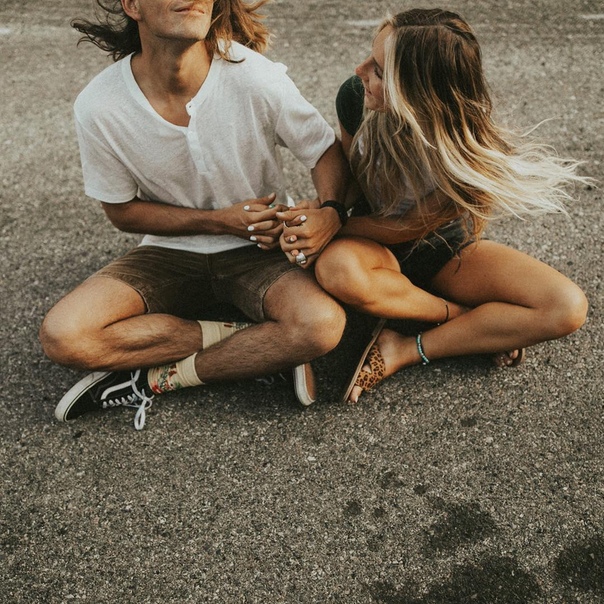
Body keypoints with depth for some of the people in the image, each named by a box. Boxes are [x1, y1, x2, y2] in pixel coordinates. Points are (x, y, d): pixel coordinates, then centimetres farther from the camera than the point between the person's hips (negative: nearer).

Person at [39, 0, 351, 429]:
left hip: (258, 251, 0)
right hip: (171, 251, 1)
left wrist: (328, 210, -28)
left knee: (323, 323, -32)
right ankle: (246, 339, -12)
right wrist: (220, 221, -17)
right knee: (63, 336, -22)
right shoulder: (98, 107, -15)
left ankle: (158, 378, -13)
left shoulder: (256, 78, -19)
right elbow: (122, 211, -3)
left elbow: (327, 151, -5)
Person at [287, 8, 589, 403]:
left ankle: (408, 351, -19)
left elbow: (409, 227, -20)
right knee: (337, 269, -39)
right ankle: (478, 321, -12)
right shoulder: (356, 96, -23)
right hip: (379, 250, 2)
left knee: (568, 307, -23)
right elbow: (350, 177, -5)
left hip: (448, 253, -1)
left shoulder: (472, 154, -32)